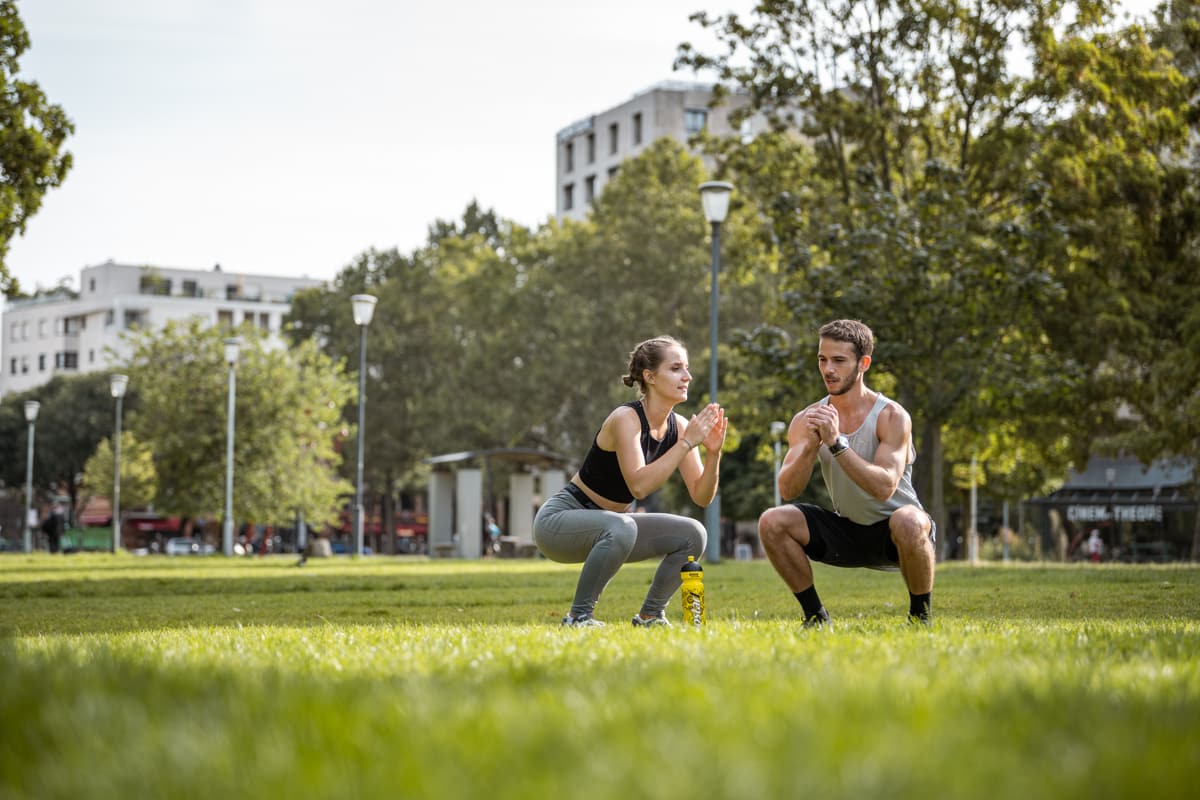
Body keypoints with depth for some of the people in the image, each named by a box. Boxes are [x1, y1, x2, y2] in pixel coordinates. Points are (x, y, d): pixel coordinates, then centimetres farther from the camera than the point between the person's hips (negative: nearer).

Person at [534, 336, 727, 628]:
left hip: (607, 526, 8)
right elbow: (639, 485, -37)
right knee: (621, 527, -38)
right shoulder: (626, 418, -23)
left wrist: (713, 452, -20)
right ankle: (579, 617, -21)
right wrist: (687, 443, -34)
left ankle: (650, 615, 10)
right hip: (560, 520, -8)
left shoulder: (678, 426, -2)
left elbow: (702, 496, -4)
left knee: (693, 535, -5)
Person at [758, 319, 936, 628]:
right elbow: (787, 490, -15)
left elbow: (884, 487, -31)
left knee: (909, 523, -39)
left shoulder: (891, 416, -17)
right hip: (846, 530, 4)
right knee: (772, 522, -18)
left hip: (891, 533, -4)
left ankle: (921, 617, -14)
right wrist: (811, 445, -32)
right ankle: (816, 617, -3)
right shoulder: (808, 420, -4)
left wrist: (836, 442, -37)